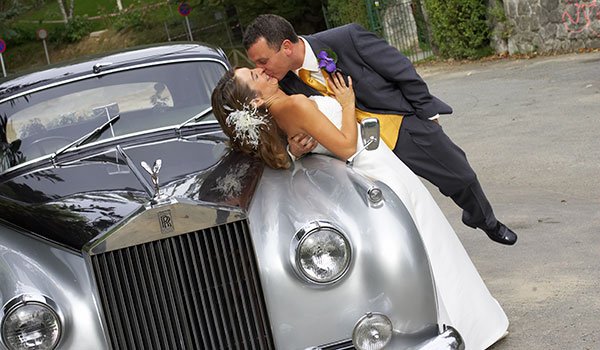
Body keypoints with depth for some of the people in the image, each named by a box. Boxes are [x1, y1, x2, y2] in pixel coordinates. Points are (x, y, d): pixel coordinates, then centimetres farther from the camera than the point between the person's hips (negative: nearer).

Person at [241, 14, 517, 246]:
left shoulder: (346, 38, -25)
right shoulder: (287, 84, -13)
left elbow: (403, 72, -15)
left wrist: (428, 113, -5)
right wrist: (295, 147, -26)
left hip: (405, 127, -2)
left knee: (461, 177, 15)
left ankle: (484, 220, 47)